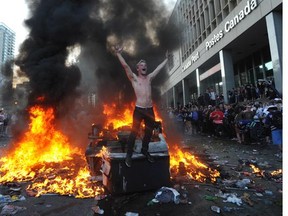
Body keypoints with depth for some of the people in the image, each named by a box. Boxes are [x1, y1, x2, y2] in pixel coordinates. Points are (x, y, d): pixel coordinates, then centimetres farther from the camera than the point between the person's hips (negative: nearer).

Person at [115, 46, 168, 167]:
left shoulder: (149, 78, 16)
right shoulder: (134, 78, 3)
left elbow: (159, 68, 24)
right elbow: (125, 66, -8)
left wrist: (166, 59, 32)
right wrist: (118, 54, -16)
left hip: (150, 110, 5)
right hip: (139, 109, -5)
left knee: (149, 132, 14)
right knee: (134, 132, -2)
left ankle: (144, 150, 35)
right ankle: (129, 155, 12)